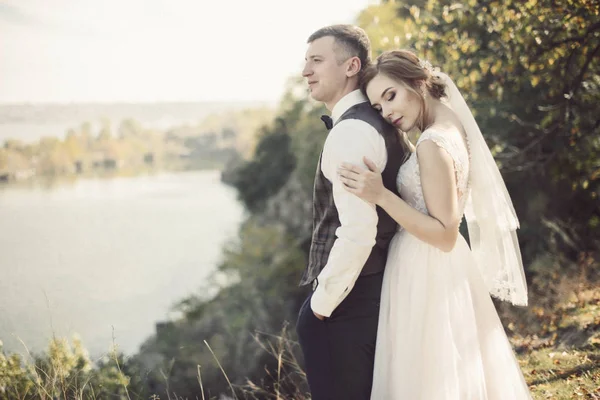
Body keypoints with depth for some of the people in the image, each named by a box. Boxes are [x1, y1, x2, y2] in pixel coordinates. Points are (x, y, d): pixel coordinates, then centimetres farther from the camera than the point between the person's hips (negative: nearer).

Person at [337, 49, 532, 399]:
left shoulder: (433, 144, -20)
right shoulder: (452, 130, 8)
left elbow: (445, 235, -22)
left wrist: (381, 195, -25)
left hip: (426, 278, -9)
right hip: (443, 276, 9)